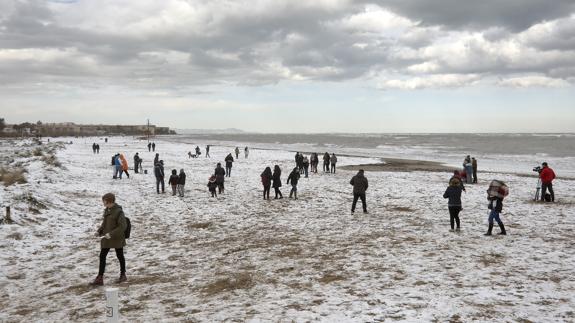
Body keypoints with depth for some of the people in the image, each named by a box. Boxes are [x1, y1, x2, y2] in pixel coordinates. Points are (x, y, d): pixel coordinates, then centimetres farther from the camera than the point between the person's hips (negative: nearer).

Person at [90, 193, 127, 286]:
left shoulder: (118, 212, -19)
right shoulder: (106, 210, 5)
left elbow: (123, 226, -22)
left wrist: (111, 234, -26)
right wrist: (99, 231, 2)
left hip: (117, 239, -7)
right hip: (106, 238, 7)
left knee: (120, 256, 11)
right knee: (102, 256, 4)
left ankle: (123, 275, 28)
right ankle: (100, 278, 8)